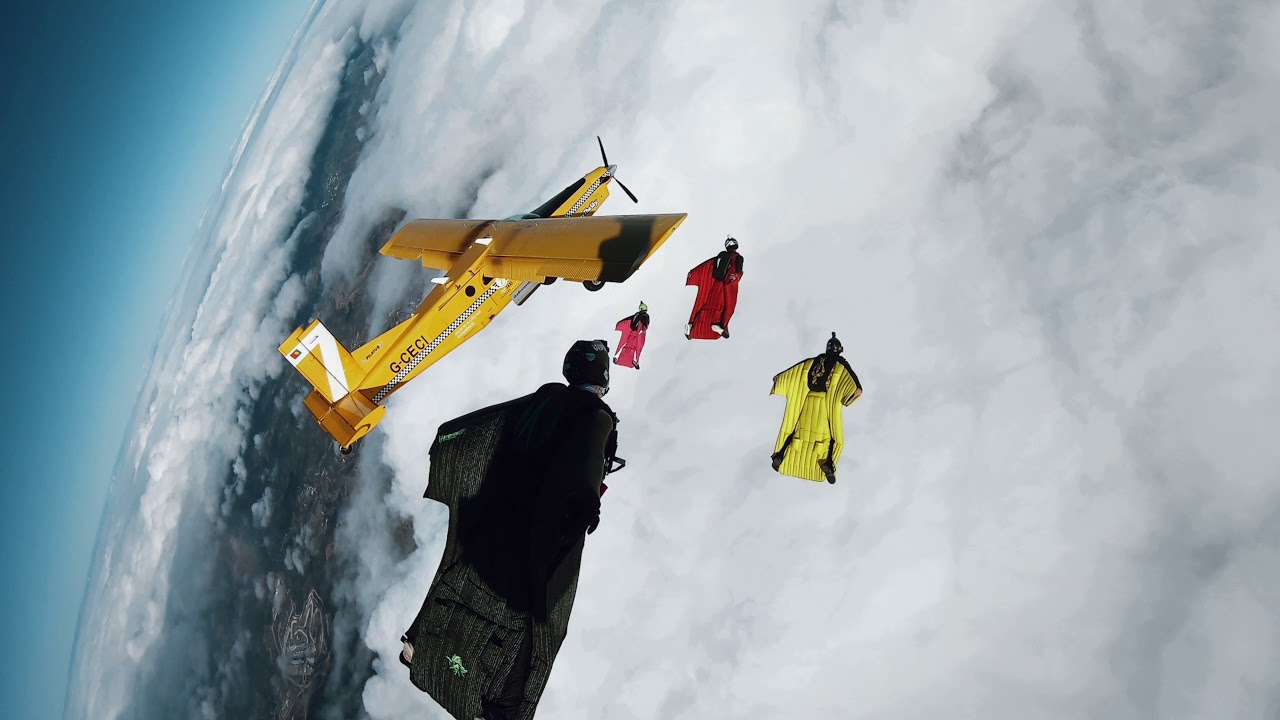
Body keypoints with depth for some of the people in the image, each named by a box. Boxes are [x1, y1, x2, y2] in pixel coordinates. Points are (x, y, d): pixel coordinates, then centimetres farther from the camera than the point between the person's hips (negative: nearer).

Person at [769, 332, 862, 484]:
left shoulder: (813, 361, 13)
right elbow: (850, 375, -16)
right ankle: (828, 463, -15)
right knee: (833, 433, 4)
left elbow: (794, 370, 16)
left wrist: (779, 377, 29)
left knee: (797, 428, 14)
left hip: (807, 401, 3)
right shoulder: (841, 363, 3)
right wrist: (858, 388, -32)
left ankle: (780, 455, 11)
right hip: (828, 403, -3)